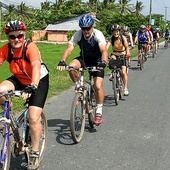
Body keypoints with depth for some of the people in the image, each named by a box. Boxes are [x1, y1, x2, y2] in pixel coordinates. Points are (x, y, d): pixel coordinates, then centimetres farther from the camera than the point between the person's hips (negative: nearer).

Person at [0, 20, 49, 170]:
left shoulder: (31, 47, -28)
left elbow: (36, 67, -42)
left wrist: (32, 87, -58)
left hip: (39, 81, -4)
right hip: (19, 80, 4)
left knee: (34, 118, -15)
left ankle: (34, 153, 5)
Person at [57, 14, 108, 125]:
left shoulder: (98, 34, -25)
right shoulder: (78, 35, -18)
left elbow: (104, 50, -37)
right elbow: (69, 49, -28)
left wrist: (103, 62, -57)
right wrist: (62, 61, -46)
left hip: (97, 60, -2)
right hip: (84, 59, 3)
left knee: (98, 86, -17)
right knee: (71, 66, -31)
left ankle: (99, 112, -1)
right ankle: (79, 87, -5)